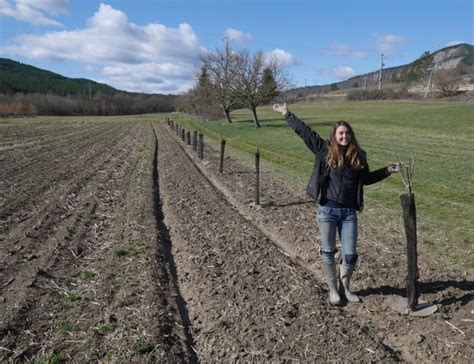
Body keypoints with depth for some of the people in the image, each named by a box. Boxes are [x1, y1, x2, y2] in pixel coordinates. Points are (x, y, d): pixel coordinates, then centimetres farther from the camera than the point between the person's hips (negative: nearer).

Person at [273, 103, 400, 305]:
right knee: (328, 252, 8)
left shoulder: (358, 156, 6)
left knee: (350, 255, 5)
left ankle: (345, 288, 30)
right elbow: (304, 132, 0)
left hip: (349, 212, 3)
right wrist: (287, 114, 2)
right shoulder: (325, 150, -2)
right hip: (327, 210, -2)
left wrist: (388, 171, 15)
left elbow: (366, 178, 22)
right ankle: (333, 290, 27)